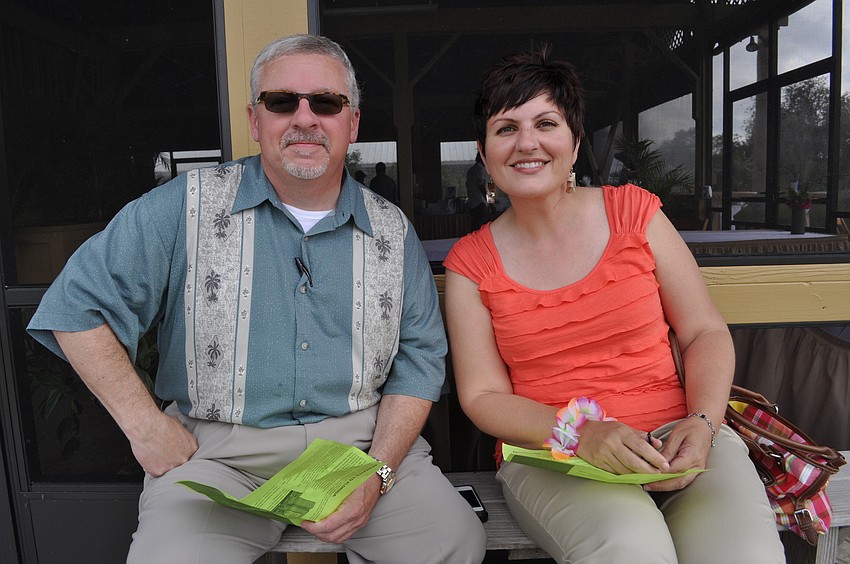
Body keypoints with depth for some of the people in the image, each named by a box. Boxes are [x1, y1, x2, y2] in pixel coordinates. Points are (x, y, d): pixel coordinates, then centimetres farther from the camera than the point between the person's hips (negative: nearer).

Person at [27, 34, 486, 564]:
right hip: (215, 448, -1)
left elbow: (419, 359, 4)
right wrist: (145, 426, -5)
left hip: (361, 437, 3)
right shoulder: (187, 206, -3)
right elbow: (78, 306, 0)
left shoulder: (392, 230, 5)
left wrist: (377, 474, -9)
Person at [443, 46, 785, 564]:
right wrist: (579, 433, -17)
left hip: (675, 439, 2)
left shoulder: (634, 211, 3)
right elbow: (482, 396, -1)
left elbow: (707, 333, 6)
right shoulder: (471, 263, 1)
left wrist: (702, 423, -12)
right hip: (547, 454, -1)